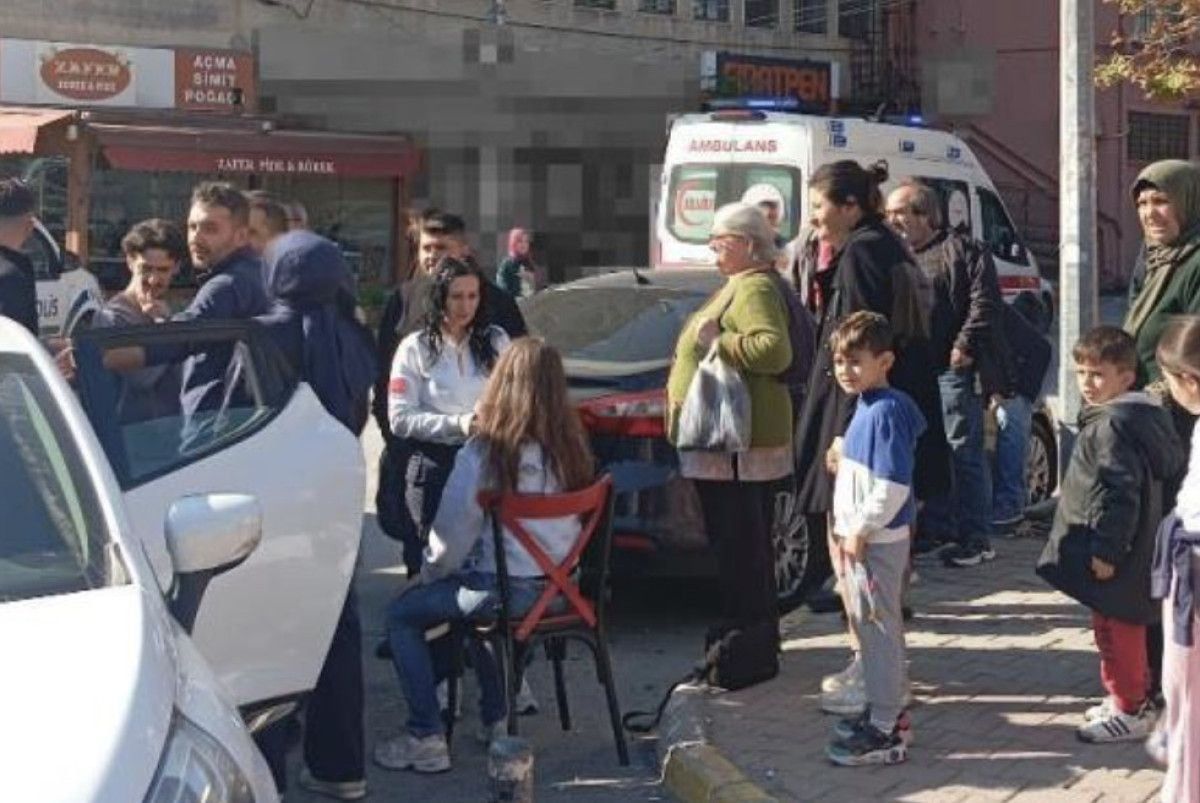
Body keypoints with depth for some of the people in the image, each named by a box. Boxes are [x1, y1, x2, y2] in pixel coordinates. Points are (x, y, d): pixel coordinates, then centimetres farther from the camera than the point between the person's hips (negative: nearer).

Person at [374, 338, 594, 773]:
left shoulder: (483, 453, -17)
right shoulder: (571, 446, 0)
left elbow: (454, 532, -11)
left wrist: (428, 574, 9)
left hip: (508, 588, -7)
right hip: (558, 580, 7)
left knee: (401, 616, 9)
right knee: (467, 596, 33)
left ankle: (425, 738, 3)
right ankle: (495, 717, 34)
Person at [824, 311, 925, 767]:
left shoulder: (886, 411, -19)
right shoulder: (866, 406, 11)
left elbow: (893, 486, -24)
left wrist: (860, 530, -18)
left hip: (877, 540, -10)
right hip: (862, 535, 10)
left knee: (878, 627, -4)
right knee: (871, 625, 18)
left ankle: (885, 732, 2)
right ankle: (888, 709, 30)